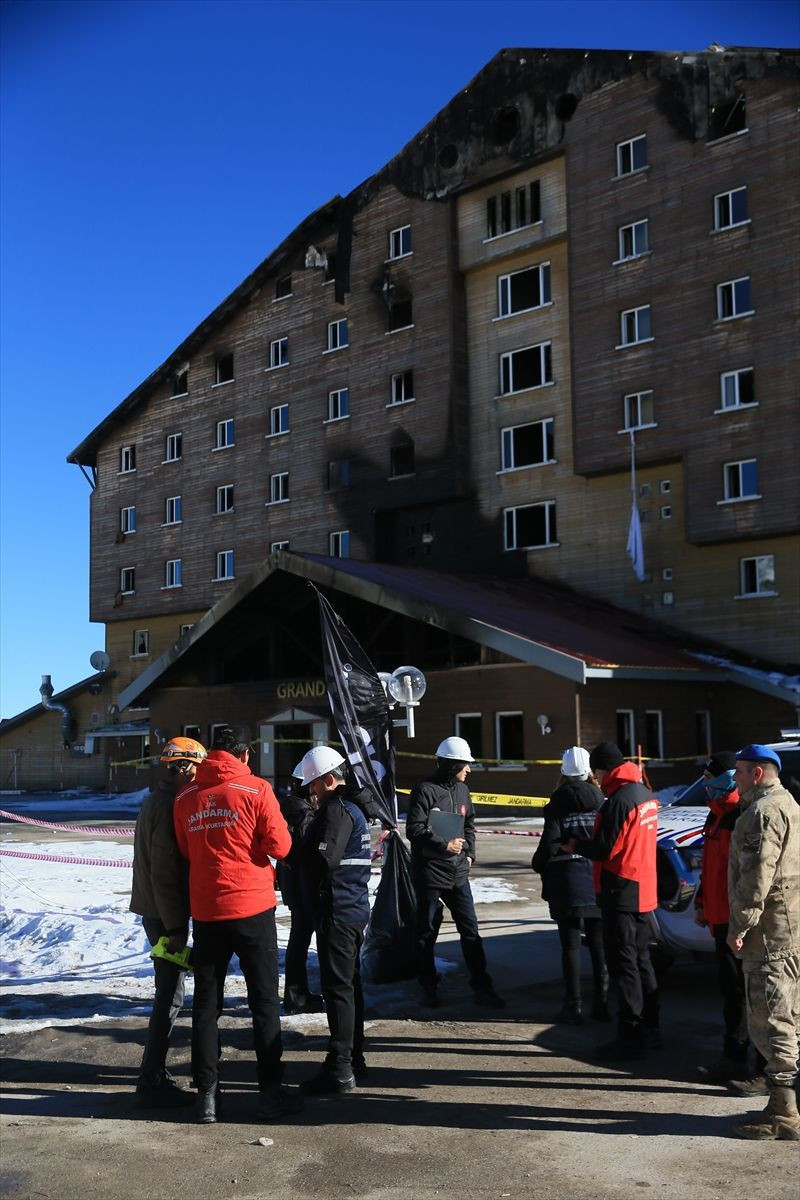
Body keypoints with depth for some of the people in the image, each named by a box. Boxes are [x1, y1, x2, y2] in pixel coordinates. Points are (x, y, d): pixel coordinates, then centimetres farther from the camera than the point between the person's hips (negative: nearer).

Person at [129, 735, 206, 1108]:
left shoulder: (156, 800, 13)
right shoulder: (169, 805, -18)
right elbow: (164, 871, -22)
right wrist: (175, 927, -20)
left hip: (155, 909, 10)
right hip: (164, 912, -10)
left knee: (169, 991, 17)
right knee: (170, 996, -5)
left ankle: (155, 1073, 25)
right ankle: (151, 1084, 0)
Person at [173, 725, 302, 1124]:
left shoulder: (185, 798, 3)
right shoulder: (255, 789, -8)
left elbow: (185, 852, 11)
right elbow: (280, 847, -7)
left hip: (205, 912, 3)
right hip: (252, 909, -3)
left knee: (206, 1003, 11)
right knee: (265, 1002, 8)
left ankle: (207, 1095, 14)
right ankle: (270, 1091, 12)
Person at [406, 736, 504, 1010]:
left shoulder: (462, 789, 10)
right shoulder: (425, 790, -13)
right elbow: (414, 830, -17)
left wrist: (469, 852, 8)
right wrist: (444, 845, -18)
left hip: (458, 874, 6)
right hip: (429, 873, -6)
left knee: (470, 930, 6)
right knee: (427, 933, 7)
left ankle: (482, 988, 11)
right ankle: (428, 988, 21)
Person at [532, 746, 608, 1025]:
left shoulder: (558, 805, -8)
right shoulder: (600, 801, 2)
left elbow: (550, 844, -12)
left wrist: (538, 865, 5)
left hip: (568, 880, -3)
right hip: (598, 877, 4)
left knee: (571, 945, 2)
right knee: (599, 944, 12)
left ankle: (574, 1006, 4)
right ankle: (602, 1002, 16)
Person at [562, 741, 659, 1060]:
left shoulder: (619, 800, -20)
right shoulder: (645, 795, 10)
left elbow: (603, 848, -19)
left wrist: (576, 846, -1)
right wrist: (587, 842, 10)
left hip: (621, 892, -10)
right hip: (643, 890, 10)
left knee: (623, 964, -3)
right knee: (641, 961, 17)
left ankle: (630, 1036, 1)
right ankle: (649, 1028, 26)